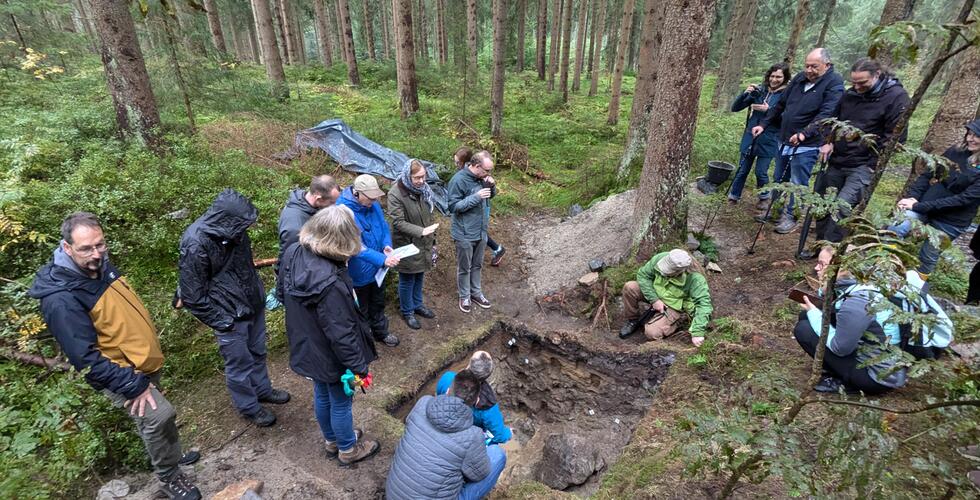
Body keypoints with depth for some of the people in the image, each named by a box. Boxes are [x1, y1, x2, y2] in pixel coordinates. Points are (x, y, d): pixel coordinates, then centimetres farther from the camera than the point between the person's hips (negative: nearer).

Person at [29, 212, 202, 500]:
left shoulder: (101, 266, -3)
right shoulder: (61, 300, -28)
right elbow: (86, 357, -26)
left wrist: (150, 346, 20)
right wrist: (133, 385, -26)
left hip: (144, 362, 8)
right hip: (121, 374, -8)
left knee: (150, 419, 24)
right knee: (159, 415, -19)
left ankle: (166, 456, 47)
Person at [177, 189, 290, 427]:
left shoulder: (233, 231, -7)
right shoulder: (195, 245, -27)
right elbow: (192, 296, -19)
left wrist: (260, 293, 13)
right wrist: (221, 322, -15)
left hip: (253, 304, 6)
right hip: (230, 316, -6)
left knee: (257, 352, 24)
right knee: (239, 364, 12)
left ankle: (262, 389, 47)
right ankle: (249, 407, 35)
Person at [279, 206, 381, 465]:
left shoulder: (293, 253, -13)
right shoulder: (330, 283, -39)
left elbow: (284, 291, 6)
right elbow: (341, 334, -31)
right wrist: (359, 367, -17)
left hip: (306, 345, 8)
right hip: (331, 356, -8)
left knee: (322, 396, 29)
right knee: (341, 403, 18)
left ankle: (332, 440, 54)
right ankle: (348, 449, 45)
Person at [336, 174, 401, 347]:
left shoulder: (373, 205, -7)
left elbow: (383, 226, 5)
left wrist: (387, 245, -17)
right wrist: (382, 259, -43)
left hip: (377, 268, 7)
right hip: (358, 272, -6)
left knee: (378, 303, 27)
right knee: (361, 309, 16)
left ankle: (380, 332, 49)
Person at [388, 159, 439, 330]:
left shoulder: (423, 189, -2)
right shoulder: (395, 194, -21)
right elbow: (398, 222, -24)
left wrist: (432, 240, 12)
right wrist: (421, 231, -36)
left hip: (423, 244, 6)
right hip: (407, 245, -6)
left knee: (419, 276, 22)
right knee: (407, 280, 11)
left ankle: (418, 305, 43)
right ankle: (407, 312, 31)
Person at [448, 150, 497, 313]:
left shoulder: (482, 177, -1)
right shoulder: (458, 180, -22)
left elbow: (491, 196, 14)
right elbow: (453, 207, -21)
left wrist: (492, 186, -10)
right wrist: (476, 197, -28)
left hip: (481, 231, 7)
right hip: (465, 234, -6)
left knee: (477, 265, 21)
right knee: (464, 267, 12)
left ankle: (476, 292, 38)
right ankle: (464, 296, 30)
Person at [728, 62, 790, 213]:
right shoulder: (759, 90, 1)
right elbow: (735, 108, 0)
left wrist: (768, 110, -21)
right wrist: (745, 93, -16)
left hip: (768, 141, -2)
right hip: (750, 137, 2)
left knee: (761, 171, 2)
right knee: (742, 170, 9)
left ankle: (764, 198, 26)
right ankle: (733, 197, 24)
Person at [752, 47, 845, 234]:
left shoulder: (834, 84, -12)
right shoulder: (800, 78, 7)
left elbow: (825, 115, -24)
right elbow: (781, 105, 15)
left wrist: (804, 133, -37)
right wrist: (763, 124, 7)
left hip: (807, 145, -7)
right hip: (785, 140, 7)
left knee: (797, 183, -1)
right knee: (778, 179, 16)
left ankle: (790, 216, 12)